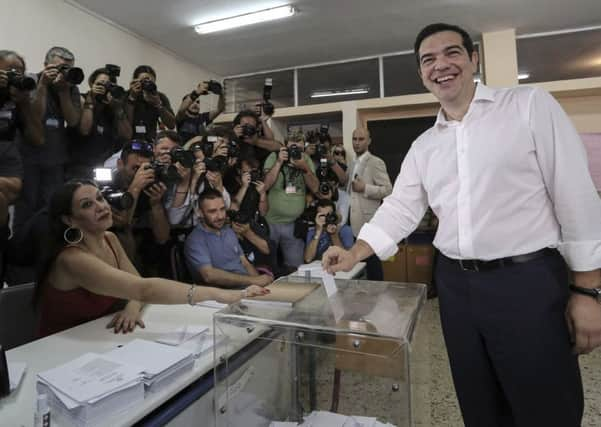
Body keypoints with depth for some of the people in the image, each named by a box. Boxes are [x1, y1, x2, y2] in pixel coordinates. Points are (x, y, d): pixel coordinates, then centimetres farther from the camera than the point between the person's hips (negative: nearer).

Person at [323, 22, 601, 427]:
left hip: (529, 282, -4)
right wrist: (354, 254, -4)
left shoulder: (531, 105, -3)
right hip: (455, 285, 4)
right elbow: (400, 209, 9)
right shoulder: (423, 146, 10)